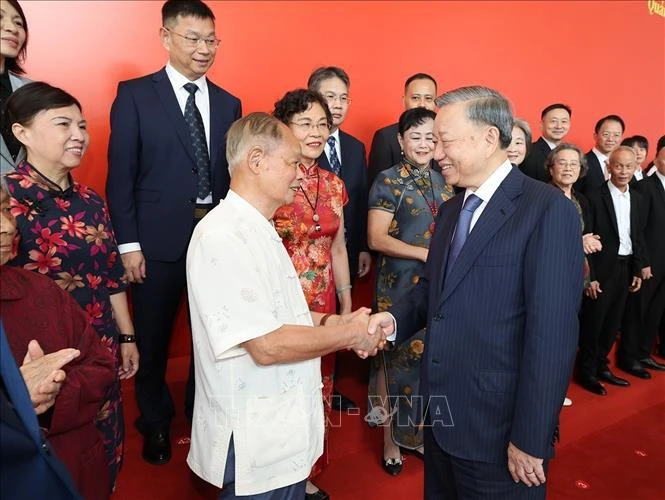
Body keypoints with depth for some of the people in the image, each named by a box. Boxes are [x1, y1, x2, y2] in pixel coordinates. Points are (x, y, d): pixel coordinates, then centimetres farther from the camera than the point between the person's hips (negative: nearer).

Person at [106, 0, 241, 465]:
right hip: (158, 240, -2)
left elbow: (232, 174, 9)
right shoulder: (135, 95, -1)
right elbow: (121, 175, -4)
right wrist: (128, 243, -9)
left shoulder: (228, 103, 10)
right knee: (153, 338, 11)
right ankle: (155, 422, 35)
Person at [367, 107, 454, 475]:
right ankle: (391, 438, 22)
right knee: (396, 359, 4)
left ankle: (423, 432, 30)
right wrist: (427, 254, -18)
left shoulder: (443, 182, 11)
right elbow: (376, 238, -13)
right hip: (399, 286, -5)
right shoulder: (388, 181, -6)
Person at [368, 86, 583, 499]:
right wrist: (396, 319, -7)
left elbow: (553, 333, -19)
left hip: (498, 431, -7)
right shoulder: (452, 209, 9)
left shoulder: (548, 209, -15)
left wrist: (531, 438, -18)